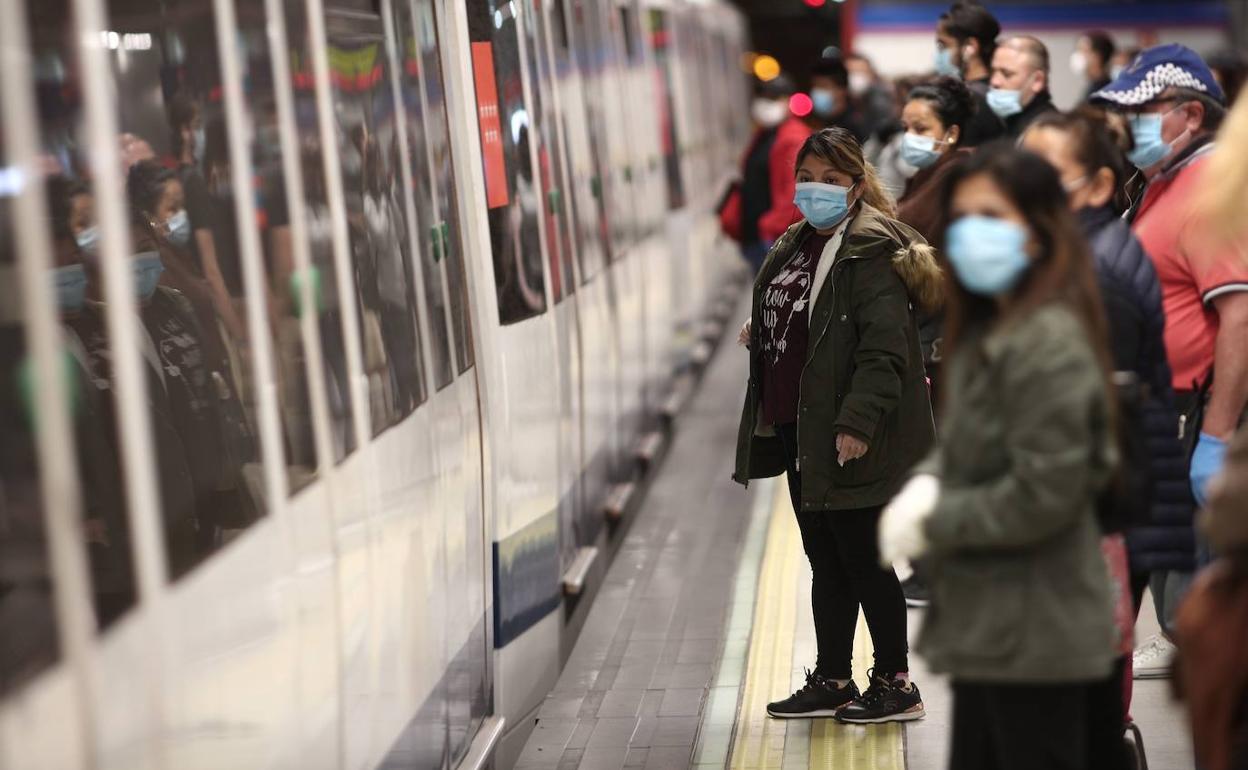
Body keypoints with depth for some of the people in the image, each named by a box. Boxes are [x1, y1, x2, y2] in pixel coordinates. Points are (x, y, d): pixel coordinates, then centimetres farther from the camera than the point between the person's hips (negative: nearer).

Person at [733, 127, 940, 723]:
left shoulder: (871, 252, -15)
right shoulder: (796, 245, 14)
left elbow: (884, 346, -23)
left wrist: (857, 422, -28)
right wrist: (759, 330, 16)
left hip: (847, 439, -9)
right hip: (799, 430, 9)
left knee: (863, 561, -1)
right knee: (826, 562, 16)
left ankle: (896, 685, 11)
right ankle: (832, 683, 25)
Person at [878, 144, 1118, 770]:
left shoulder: (1048, 343, -20)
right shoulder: (984, 329, 11)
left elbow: (1042, 495, -23)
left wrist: (931, 524, -14)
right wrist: (926, 482, -4)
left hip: (1034, 635, -10)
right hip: (986, 623, 10)